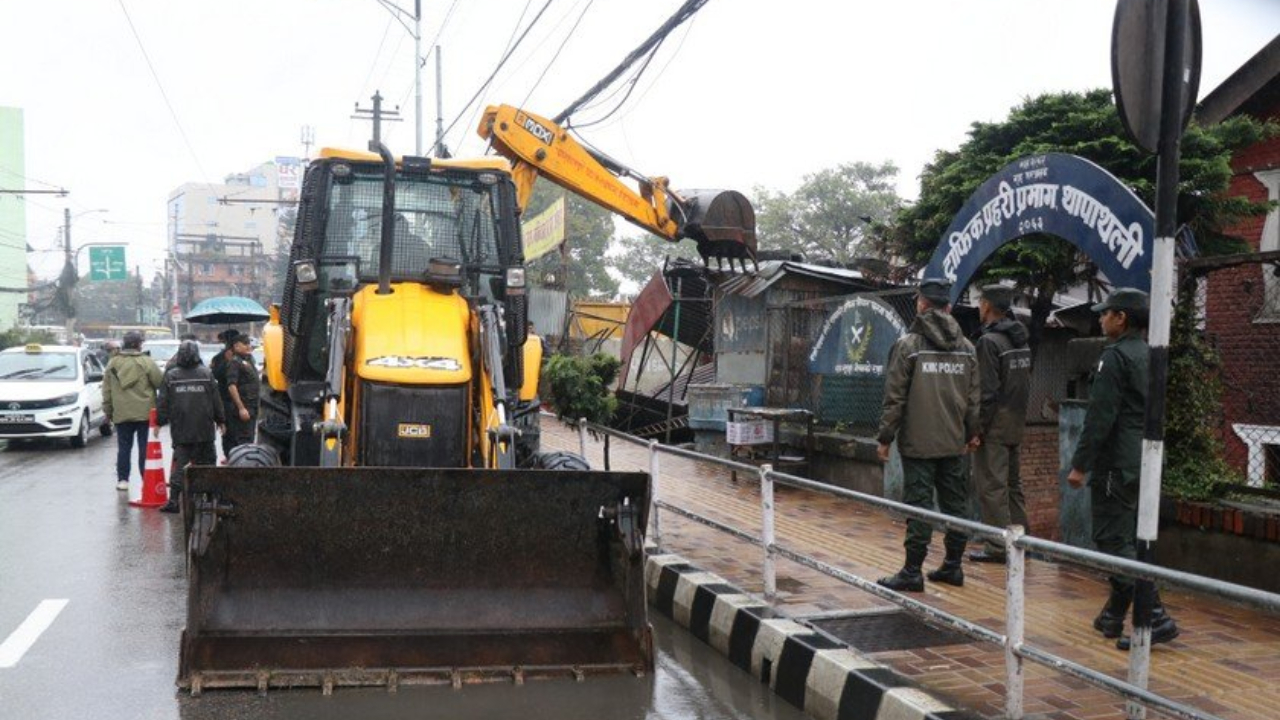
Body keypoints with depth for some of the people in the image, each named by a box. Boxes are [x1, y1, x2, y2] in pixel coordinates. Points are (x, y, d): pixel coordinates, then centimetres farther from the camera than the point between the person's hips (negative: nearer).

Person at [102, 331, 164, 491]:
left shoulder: (112, 363, 5)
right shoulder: (146, 362, -9)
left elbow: (106, 391, 9)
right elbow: (161, 383, -9)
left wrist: (108, 411, 16)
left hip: (121, 414, 3)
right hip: (145, 413, -3)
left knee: (123, 448, 10)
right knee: (145, 448, 3)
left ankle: (122, 479, 11)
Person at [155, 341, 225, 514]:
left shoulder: (170, 375, 0)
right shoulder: (206, 373, -1)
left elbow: (163, 402, 2)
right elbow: (216, 400, 2)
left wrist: (159, 422, 9)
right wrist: (220, 420, 11)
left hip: (180, 430, 0)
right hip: (204, 428, 0)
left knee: (180, 462, 1)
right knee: (207, 462, 11)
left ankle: (173, 499, -7)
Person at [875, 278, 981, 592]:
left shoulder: (908, 344, -8)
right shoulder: (966, 347, 8)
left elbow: (895, 397, -9)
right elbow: (973, 397, 12)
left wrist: (885, 437, -3)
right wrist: (971, 433, 23)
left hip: (918, 442, -5)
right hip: (954, 442, 5)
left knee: (919, 505, -3)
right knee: (955, 503, 12)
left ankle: (912, 572, 2)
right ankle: (953, 566, 20)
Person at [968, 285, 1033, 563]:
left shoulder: (989, 341, -16)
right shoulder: (1021, 339, 11)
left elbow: (988, 391, -20)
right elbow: (1026, 384, 15)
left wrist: (978, 427, -15)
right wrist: (1020, 418, 18)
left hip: (995, 425, -9)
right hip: (1016, 424, 9)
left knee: (991, 486, -4)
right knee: (1012, 483, 17)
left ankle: (998, 547, -2)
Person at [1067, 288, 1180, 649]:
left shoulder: (1115, 356, -15)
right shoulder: (1149, 355, 14)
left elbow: (1100, 416, -19)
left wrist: (1080, 464, -15)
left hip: (1117, 466, -9)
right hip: (1145, 465, 9)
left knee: (1114, 541, -6)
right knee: (1128, 539, 15)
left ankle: (1156, 617, -12)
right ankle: (1114, 615, 25)